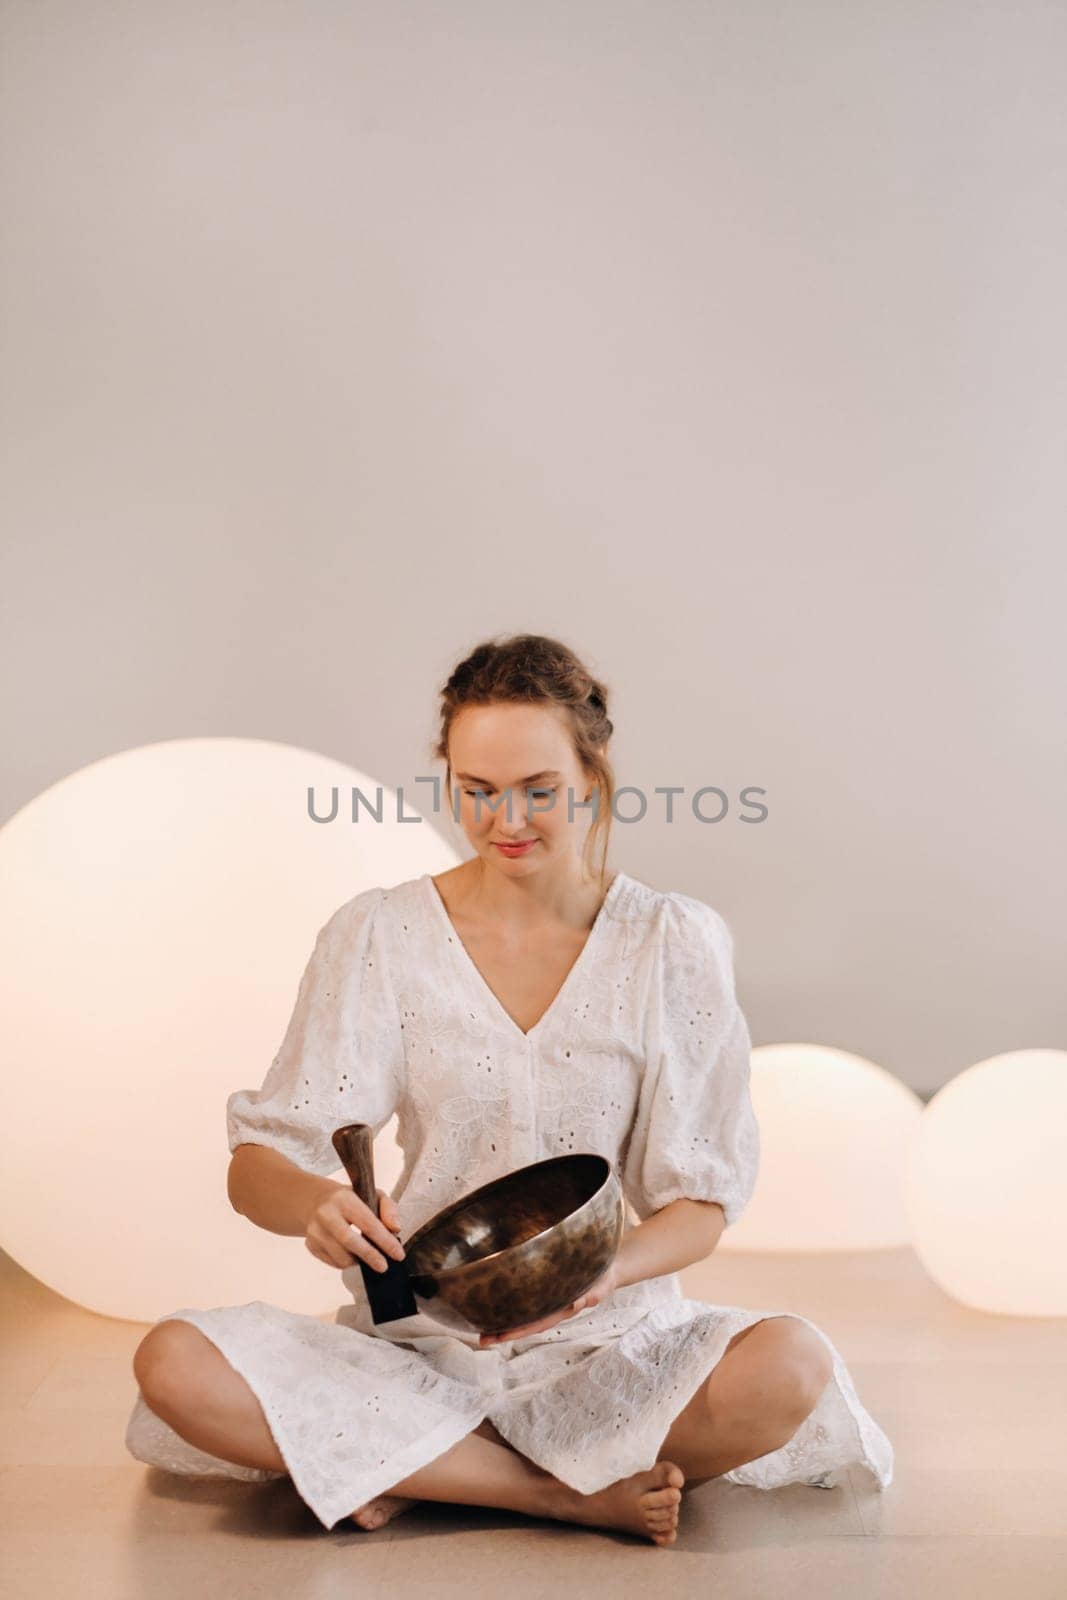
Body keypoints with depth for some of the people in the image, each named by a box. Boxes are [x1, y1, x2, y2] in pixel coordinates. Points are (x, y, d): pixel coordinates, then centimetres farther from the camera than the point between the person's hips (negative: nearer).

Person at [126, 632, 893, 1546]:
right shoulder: (378, 937, -1)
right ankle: (577, 1493, -18)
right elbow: (256, 1167, -4)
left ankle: (413, 1473, -13)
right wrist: (316, 1204, -28)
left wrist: (602, 1272, -24)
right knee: (175, 1364, -24)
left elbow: (702, 1205, -2)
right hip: (417, 1340, 1)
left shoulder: (674, 944, -2)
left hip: (607, 1342, 0)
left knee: (790, 1366, -30)